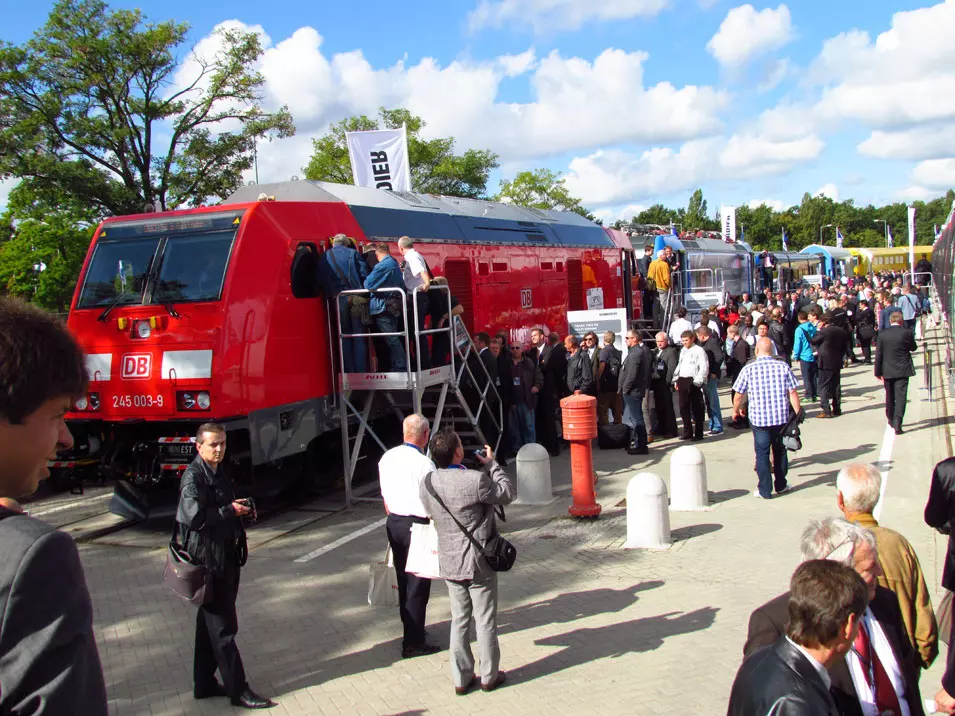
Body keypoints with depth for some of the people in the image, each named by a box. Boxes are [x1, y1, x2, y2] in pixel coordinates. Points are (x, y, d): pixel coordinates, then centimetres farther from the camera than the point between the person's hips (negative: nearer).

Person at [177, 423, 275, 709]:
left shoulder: (218, 474, 15)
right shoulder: (193, 476, -14)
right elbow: (194, 517, -25)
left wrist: (240, 509, 5)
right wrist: (230, 511, -20)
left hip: (225, 557, 9)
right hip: (208, 559, -9)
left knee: (211, 623, 17)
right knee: (223, 627, -3)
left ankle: (204, 683, 27)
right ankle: (238, 690, 3)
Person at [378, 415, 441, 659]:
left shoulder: (387, 458, 3)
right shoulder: (424, 463, -19)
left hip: (393, 523, 7)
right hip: (417, 526, -7)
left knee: (403, 579, 19)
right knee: (418, 584, 1)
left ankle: (410, 628, 35)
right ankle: (412, 643, 5)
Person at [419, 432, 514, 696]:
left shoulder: (428, 483, -6)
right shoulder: (475, 480, -24)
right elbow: (508, 493, -9)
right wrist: (491, 464, 2)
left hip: (449, 562, 5)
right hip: (479, 562, -5)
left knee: (459, 620, 17)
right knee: (485, 620, 11)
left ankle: (461, 678, 24)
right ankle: (489, 676, 24)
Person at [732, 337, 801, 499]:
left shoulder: (748, 369, -6)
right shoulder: (783, 367, -2)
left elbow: (739, 395, -1)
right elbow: (793, 392, -3)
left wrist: (735, 411, 16)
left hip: (758, 418, -2)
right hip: (781, 417, 2)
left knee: (762, 453, 7)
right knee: (780, 451, 18)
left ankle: (765, 490, 8)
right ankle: (780, 485, 30)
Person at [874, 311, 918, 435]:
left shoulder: (882, 334, -4)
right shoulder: (907, 332, -9)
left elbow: (878, 354, -2)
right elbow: (914, 347, 6)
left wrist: (878, 372, 4)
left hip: (887, 371, 2)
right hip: (902, 370, -2)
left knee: (890, 397, 18)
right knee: (900, 397, -3)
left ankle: (891, 420, 33)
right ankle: (897, 424, -13)